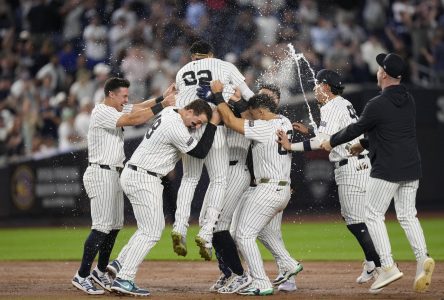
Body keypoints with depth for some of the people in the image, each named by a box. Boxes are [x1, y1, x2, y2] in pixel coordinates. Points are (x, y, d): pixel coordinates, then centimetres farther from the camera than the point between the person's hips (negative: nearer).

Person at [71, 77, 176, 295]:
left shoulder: (117, 109, 14)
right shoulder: (102, 112, -16)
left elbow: (139, 108, 8)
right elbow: (133, 120, -25)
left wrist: (163, 97, -6)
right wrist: (162, 105, -24)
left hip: (114, 174, 10)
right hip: (101, 173, -10)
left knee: (115, 225, 13)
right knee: (102, 226, -13)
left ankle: (100, 271, 22)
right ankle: (82, 276, -11)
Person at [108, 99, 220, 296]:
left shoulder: (169, 112, 7)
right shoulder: (175, 128, -21)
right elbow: (200, 152, -13)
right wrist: (213, 124, -6)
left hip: (133, 175, 10)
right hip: (143, 179, -10)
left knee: (156, 226, 18)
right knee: (151, 232, -8)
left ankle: (120, 263, 14)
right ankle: (123, 280, -11)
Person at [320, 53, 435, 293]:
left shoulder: (377, 105, -16)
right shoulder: (408, 101, 8)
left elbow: (355, 129, -5)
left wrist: (331, 142, 13)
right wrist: (363, 145, 28)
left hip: (387, 169, -7)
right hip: (412, 168, 7)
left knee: (374, 215, 3)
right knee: (407, 215, 12)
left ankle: (388, 266, -8)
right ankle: (422, 258, -9)